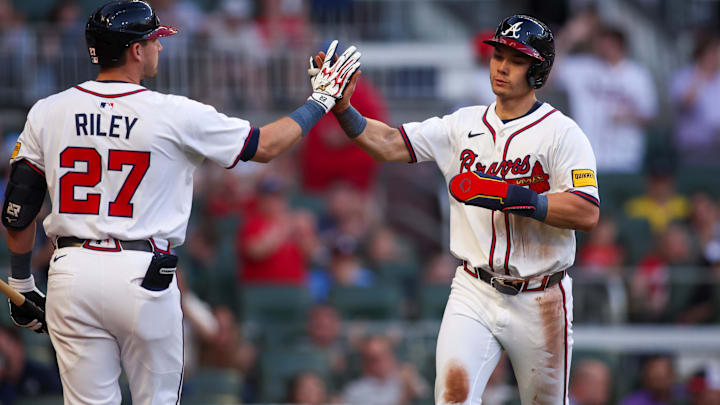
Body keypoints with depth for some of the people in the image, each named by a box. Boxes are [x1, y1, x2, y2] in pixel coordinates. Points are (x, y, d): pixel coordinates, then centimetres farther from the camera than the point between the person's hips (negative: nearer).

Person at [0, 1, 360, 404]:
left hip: (71, 275, 3)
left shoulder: (47, 113, 2)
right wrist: (321, 100, 19)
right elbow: (265, 145, 5)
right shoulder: (175, 115, -6)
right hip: (143, 277, -2)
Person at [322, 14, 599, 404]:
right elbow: (389, 144, 0)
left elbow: (587, 213, -17)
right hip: (474, 293, 2)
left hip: (539, 300, -2)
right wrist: (342, 108, -18)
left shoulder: (561, 133, -6)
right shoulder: (463, 124, 8)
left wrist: (508, 195, -25)